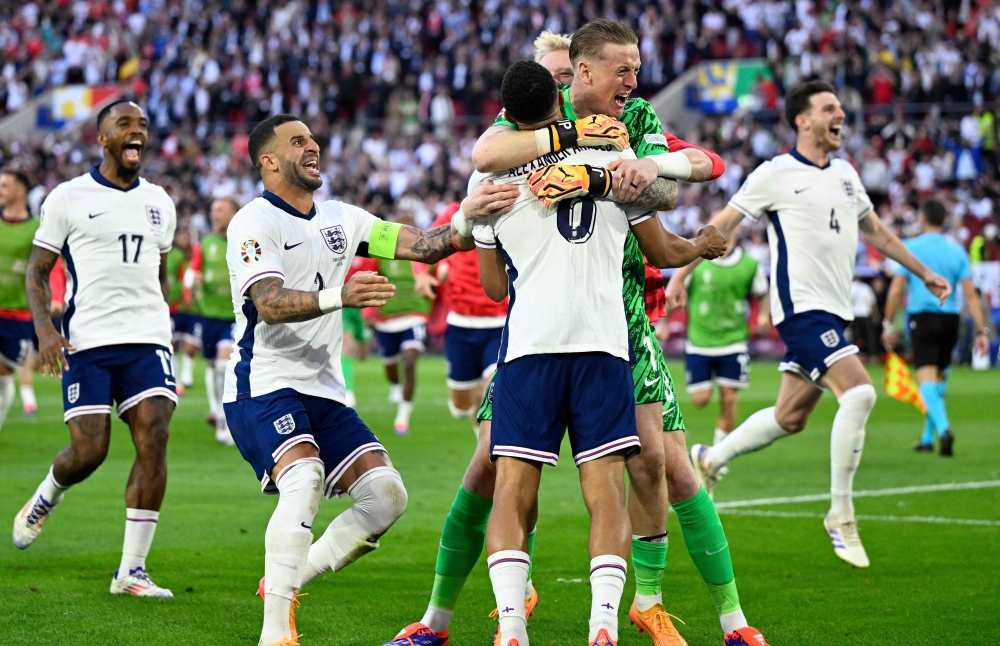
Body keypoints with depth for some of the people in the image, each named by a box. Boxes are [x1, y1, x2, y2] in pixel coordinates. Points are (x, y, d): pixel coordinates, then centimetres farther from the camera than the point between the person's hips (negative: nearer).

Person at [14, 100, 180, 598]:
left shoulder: (159, 202, 15)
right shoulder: (67, 199, 2)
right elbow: (37, 271, 3)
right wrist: (44, 328, -11)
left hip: (147, 339, 3)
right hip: (86, 342, -3)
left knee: (154, 441, -13)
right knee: (89, 451, -9)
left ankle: (131, 571, -9)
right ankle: (44, 499, 29)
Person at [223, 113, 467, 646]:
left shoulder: (341, 220, 15)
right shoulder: (254, 223, -7)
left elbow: (422, 245, 9)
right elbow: (269, 304, -23)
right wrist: (338, 295, -39)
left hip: (324, 392, 8)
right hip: (265, 386, -8)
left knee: (386, 494, -4)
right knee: (304, 479, -30)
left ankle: (287, 580, 9)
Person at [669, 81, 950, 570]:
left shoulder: (845, 174, 15)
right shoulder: (776, 174, -6)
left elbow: (875, 231, 28)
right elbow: (723, 223, -1)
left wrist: (923, 273, 33)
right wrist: (681, 273, -6)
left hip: (833, 311, 8)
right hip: (802, 308, -8)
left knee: (790, 418, 10)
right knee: (859, 392, -22)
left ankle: (711, 459, 32)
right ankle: (840, 515, -14)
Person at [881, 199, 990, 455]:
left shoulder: (910, 248, -2)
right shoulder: (956, 250, 5)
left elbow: (896, 291, -5)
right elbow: (970, 294, 0)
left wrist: (888, 325, 3)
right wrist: (982, 331, 0)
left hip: (922, 317, -4)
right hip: (950, 319, 4)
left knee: (926, 377, -10)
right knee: (939, 377, 17)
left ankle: (943, 427, -33)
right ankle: (928, 437, 24)